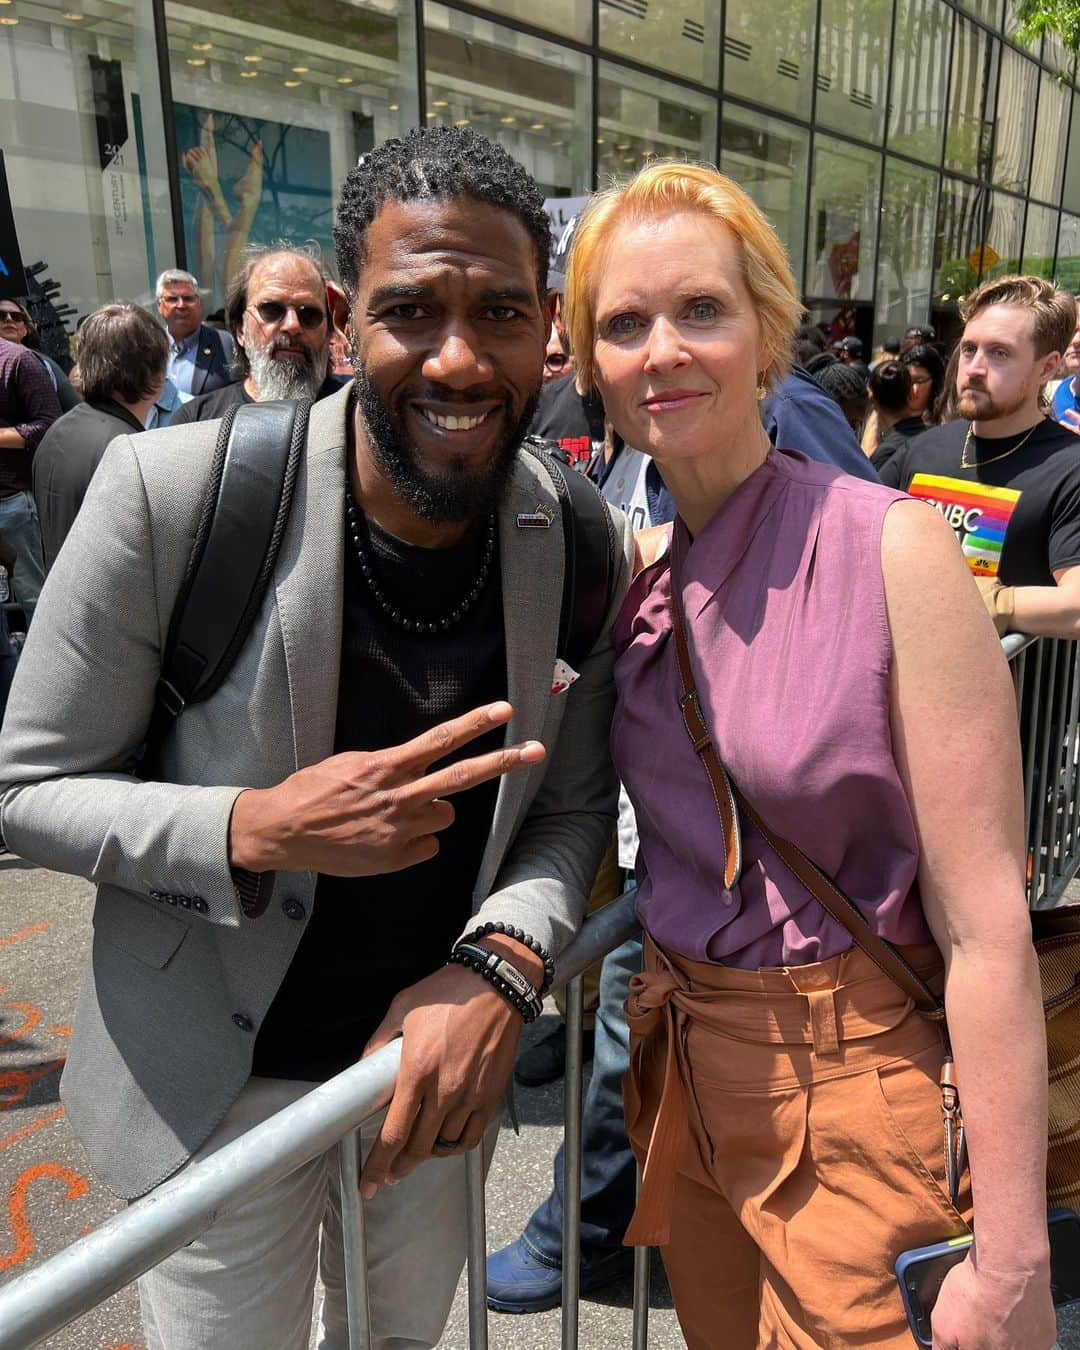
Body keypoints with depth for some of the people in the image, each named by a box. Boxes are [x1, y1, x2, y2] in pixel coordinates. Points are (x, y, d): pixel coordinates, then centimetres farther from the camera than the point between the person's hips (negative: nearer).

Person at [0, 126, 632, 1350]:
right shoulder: (170, 493, -23)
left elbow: (573, 802, -3)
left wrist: (504, 962, -22)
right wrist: (256, 833, -31)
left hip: (438, 1051, 4)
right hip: (219, 1072, -3)